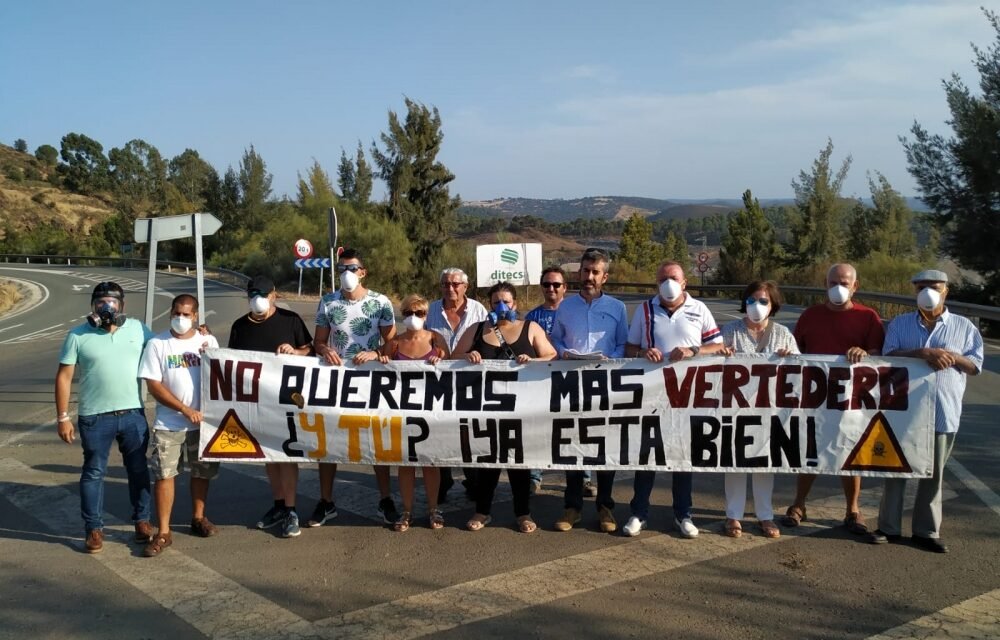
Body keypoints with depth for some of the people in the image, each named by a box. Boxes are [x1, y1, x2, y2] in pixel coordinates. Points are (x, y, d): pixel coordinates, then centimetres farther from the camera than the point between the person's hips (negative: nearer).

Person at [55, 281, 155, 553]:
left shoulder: (138, 328, 2)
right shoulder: (78, 335, -4)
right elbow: (64, 377, -2)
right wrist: (62, 417, -5)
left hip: (133, 413, 2)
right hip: (95, 417, -2)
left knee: (138, 469, 12)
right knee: (94, 472, 7)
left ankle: (142, 520, 26)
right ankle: (94, 528, 19)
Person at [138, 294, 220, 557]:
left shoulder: (209, 341, 2)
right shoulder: (157, 344, -4)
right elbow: (154, 386, -8)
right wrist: (185, 410, -13)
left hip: (203, 420, 2)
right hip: (168, 424, -2)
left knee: (202, 472, 13)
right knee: (164, 475, -3)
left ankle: (198, 518, 33)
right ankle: (163, 532, 5)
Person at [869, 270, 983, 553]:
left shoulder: (964, 327, 6)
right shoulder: (900, 324, 6)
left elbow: (976, 365, 4)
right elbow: (889, 356, -7)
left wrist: (954, 358, -16)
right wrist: (922, 353, -21)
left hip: (942, 413, 0)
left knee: (933, 474, 8)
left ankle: (926, 530, 19)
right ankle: (889, 527, 16)